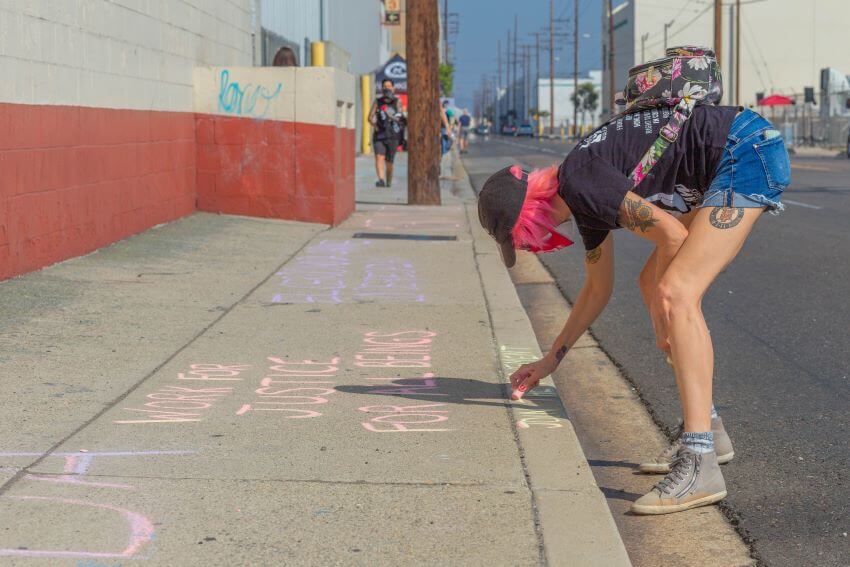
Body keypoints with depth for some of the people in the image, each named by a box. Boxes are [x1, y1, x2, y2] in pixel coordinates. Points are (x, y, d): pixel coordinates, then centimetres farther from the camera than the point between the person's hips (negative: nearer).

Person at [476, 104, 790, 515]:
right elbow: (597, 289, 30)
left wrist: (663, 315, -4)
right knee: (655, 283, 16)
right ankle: (705, 429, 20)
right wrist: (550, 361, 37)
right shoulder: (585, 204, 16)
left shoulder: (578, 180, -15)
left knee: (675, 294, -20)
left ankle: (699, 464, -26)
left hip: (747, 153, -11)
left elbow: (672, 235, -17)